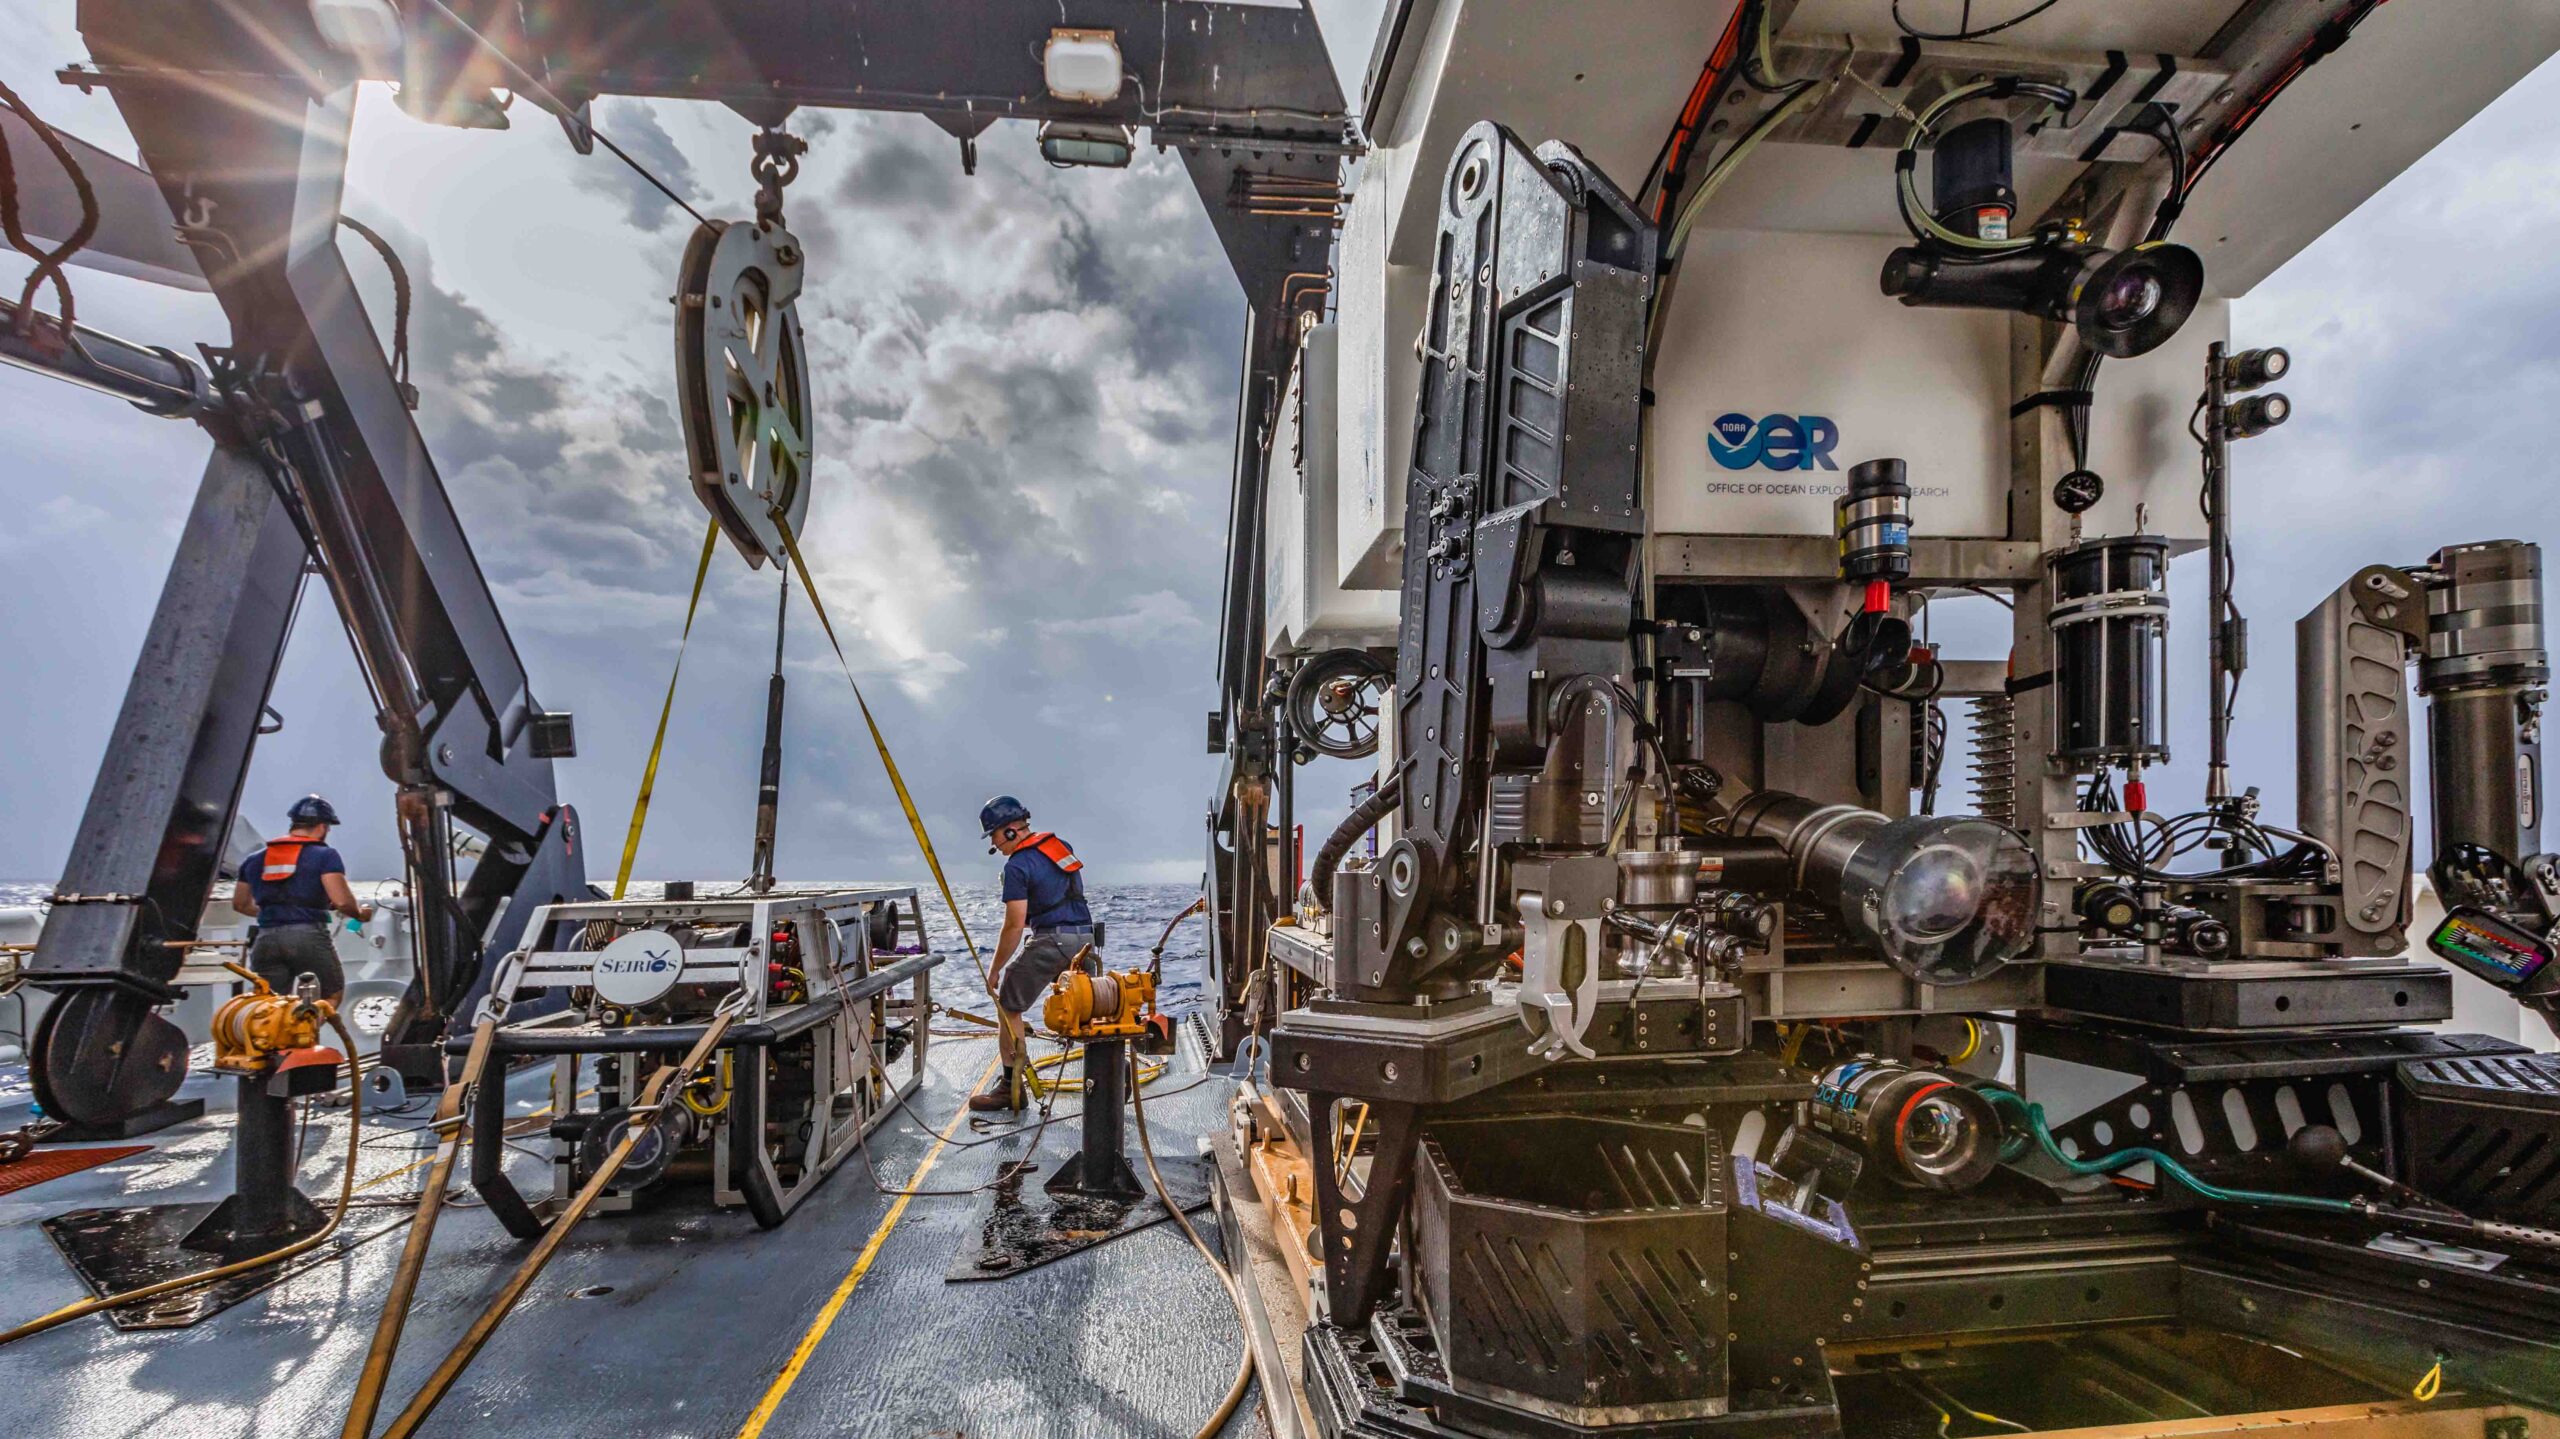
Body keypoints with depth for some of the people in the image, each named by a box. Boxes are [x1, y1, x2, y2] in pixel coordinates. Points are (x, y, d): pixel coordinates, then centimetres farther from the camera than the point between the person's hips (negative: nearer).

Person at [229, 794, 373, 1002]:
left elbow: (240, 903, 28)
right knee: (331, 997, 10)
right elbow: (342, 901, -11)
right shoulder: (324, 855, 0)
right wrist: (360, 914, 9)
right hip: (308, 936, -5)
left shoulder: (255, 860, 19)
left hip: (265, 940, 5)